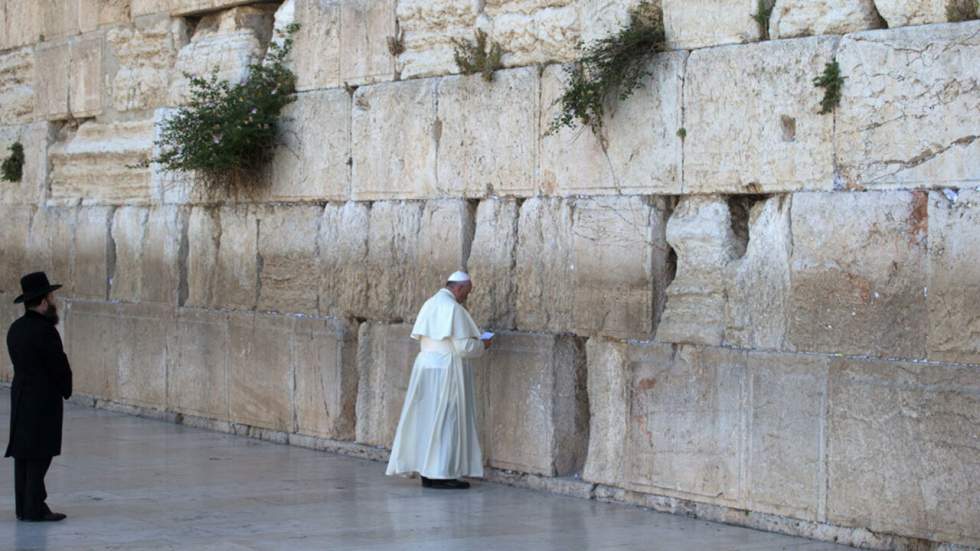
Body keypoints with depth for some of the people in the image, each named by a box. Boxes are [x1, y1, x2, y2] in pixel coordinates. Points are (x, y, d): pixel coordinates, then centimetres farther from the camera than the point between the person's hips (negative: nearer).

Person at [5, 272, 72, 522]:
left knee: (23, 455, 10)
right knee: (39, 455, -5)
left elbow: (20, 363, 11)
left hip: (21, 396, 9)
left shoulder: (16, 329, 9)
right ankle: (35, 509, -5)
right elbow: (60, 366, -15)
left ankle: (23, 507, 14)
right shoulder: (45, 331, -18)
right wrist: (66, 390, 4)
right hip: (44, 398, -9)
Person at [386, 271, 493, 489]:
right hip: (447, 368, -8)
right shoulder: (453, 308, -15)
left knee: (427, 419, 11)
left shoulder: (430, 304, 11)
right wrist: (482, 345, 2)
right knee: (446, 420, -2)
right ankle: (441, 473, -1)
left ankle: (427, 472, 15)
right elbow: (463, 346, -17)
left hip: (425, 364, 8)